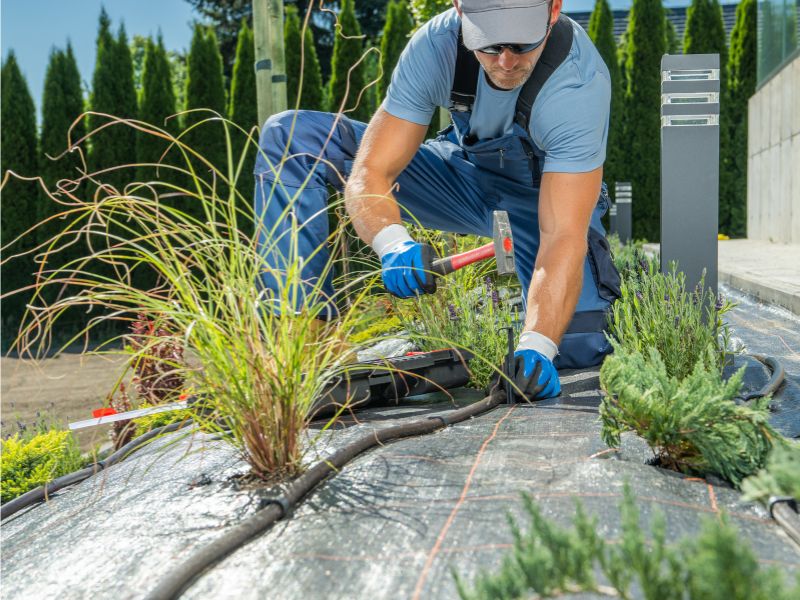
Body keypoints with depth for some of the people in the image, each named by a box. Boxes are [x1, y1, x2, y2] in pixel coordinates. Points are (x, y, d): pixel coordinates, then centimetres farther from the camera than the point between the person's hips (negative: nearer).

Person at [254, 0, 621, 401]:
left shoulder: (578, 82, -33)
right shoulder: (435, 44, -26)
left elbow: (563, 237, -38)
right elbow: (368, 173, -29)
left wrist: (536, 346, -52)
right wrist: (393, 242, -50)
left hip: (552, 194, -2)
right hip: (466, 169, 3)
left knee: (572, 347, -28)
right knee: (290, 136, -14)